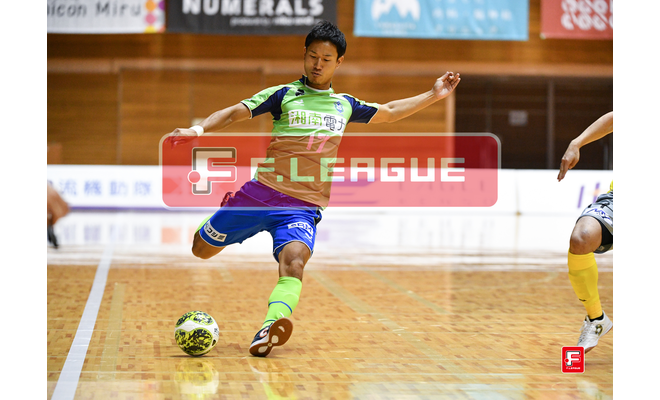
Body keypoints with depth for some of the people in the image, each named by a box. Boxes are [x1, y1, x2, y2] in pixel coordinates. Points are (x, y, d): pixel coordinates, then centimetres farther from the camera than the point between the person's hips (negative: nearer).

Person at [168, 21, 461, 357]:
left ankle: (268, 332, -46)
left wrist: (433, 95, 30)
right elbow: (235, 113, -4)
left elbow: (387, 112, 32)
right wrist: (200, 129, -21)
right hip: (262, 192, -1)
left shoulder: (345, 105, 16)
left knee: (294, 265, -28)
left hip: (304, 206, 1)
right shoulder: (284, 95, 3)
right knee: (202, 249, 10)